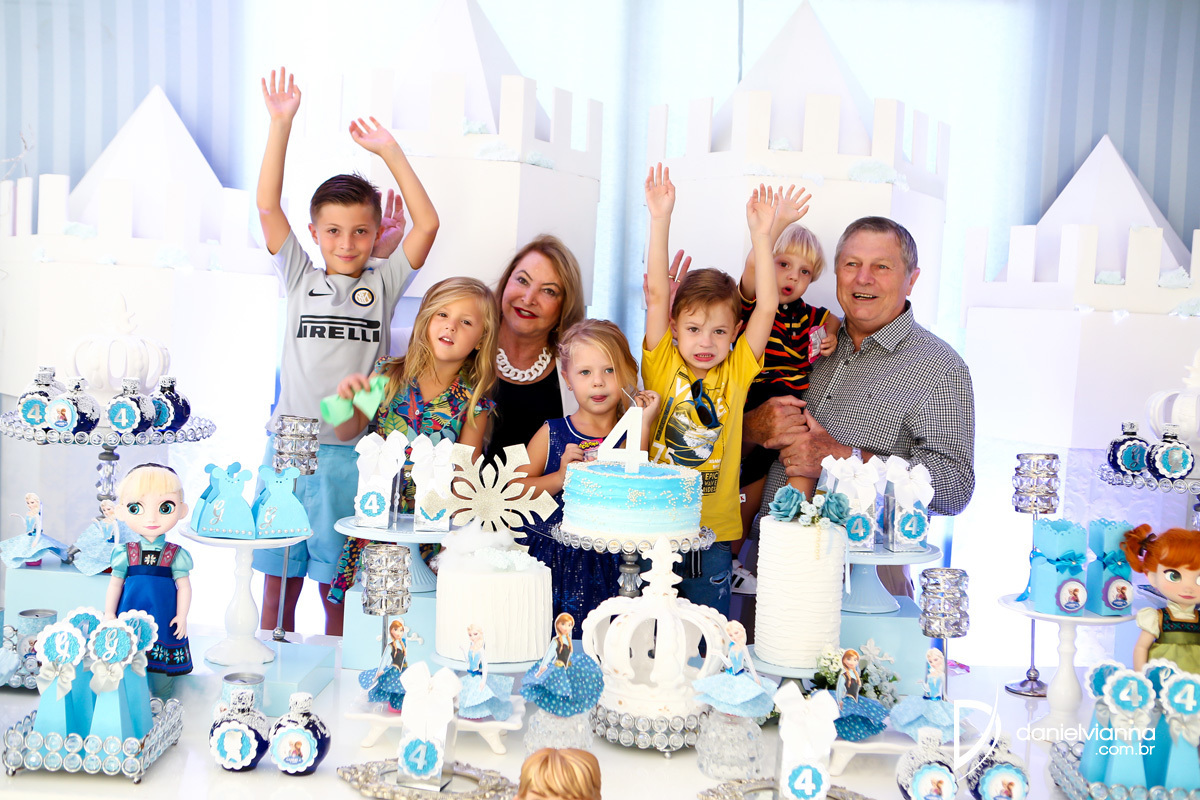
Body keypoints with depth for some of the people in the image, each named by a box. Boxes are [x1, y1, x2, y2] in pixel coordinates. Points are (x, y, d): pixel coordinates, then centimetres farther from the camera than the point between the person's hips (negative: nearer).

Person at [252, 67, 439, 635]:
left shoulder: (382, 283, 7)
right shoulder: (301, 279, 9)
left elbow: (426, 223, -1)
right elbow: (267, 207, 1)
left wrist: (390, 151, -2)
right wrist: (281, 124, -4)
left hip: (349, 452, -1)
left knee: (337, 591, 7)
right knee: (277, 586, 10)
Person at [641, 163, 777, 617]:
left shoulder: (736, 372, 2)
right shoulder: (662, 366, -1)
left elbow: (766, 308, -6)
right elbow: (657, 295, -9)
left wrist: (761, 234, -12)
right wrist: (660, 220, -14)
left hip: (713, 535, 1)